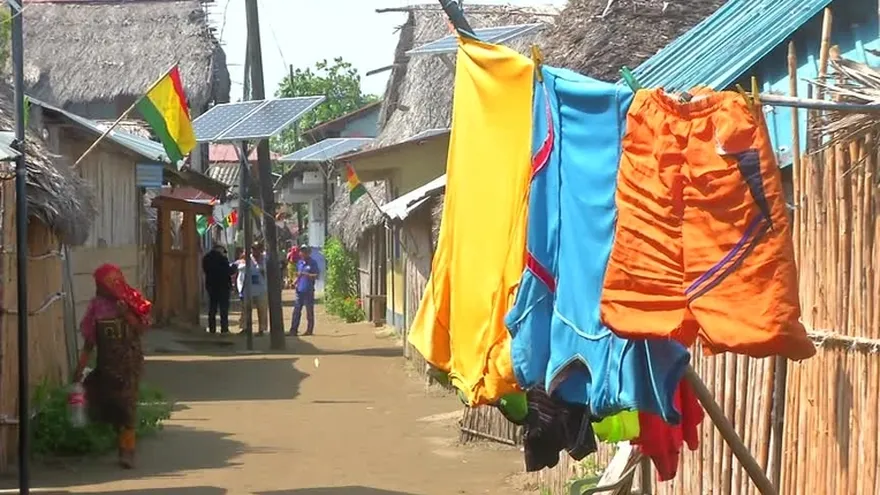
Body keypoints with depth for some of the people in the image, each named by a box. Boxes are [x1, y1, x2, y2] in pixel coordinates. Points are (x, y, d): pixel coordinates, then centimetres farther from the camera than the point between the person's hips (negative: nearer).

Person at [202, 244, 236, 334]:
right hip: (222, 286, -6)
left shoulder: (206, 258, 6)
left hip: (211, 285, 6)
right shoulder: (222, 258, -15)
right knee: (224, 309, -2)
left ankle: (212, 329, 10)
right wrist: (234, 269, 7)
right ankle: (224, 329, -5)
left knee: (212, 310, 11)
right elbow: (228, 271, -14)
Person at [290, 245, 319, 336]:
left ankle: (309, 330, 8)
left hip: (309, 290, -5)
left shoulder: (312, 263, -4)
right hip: (299, 290, 6)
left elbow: (316, 276, -9)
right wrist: (295, 282, 6)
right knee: (296, 310, 4)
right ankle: (293, 330, 7)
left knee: (309, 311, 1)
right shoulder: (299, 263, 13)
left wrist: (305, 274, -20)